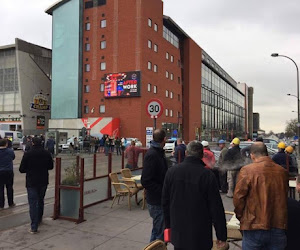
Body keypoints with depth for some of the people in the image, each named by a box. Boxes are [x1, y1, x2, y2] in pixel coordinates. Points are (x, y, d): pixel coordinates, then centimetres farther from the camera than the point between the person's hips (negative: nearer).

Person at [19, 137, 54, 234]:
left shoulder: (27, 154, -13)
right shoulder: (47, 153, -3)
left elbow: (21, 169, -9)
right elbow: (51, 167, 7)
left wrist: (30, 169, 10)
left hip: (31, 182, -4)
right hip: (44, 181, 4)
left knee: (33, 203, -1)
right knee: (40, 201, 22)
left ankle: (34, 227, -4)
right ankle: (39, 219, 38)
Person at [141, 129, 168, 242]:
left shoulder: (159, 152, 9)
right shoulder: (152, 155, -21)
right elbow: (146, 181, -25)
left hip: (160, 199, 10)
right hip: (156, 200, -10)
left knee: (157, 229, 23)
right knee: (160, 233, 1)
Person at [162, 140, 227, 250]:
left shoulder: (171, 171, -4)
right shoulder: (207, 175, -17)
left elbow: (165, 202, 5)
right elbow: (216, 207, -13)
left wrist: (168, 225, 18)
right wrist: (221, 235, -2)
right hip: (200, 236, -3)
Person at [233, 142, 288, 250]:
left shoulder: (247, 170, -13)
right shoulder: (282, 171, 0)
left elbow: (238, 198, -11)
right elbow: (284, 198, 11)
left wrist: (240, 216, 6)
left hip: (255, 227, -4)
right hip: (279, 227, 4)